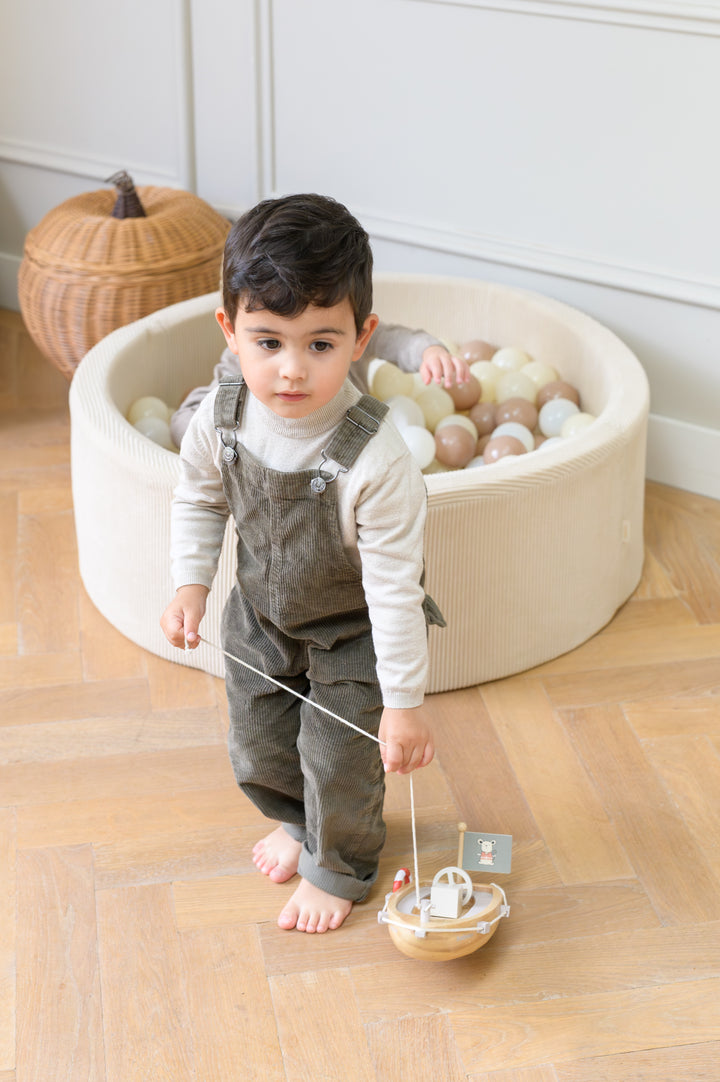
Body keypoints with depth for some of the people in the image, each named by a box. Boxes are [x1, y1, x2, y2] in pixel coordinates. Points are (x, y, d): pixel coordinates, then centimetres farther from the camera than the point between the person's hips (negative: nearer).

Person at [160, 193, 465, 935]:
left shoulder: (374, 458, -37)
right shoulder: (221, 419, -22)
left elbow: (394, 586, -29)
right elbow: (198, 497, 1)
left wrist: (404, 701, -24)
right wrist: (191, 583, -8)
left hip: (353, 633, -5)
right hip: (260, 618, 5)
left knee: (340, 762, 11)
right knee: (257, 748, 21)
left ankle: (339, 866, 42)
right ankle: (297, 819, 55)